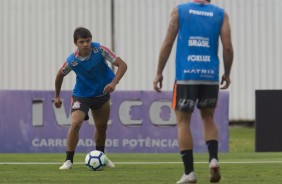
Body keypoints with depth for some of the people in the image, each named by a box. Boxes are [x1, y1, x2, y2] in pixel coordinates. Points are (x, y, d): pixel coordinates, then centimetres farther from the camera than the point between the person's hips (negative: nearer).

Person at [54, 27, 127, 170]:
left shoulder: (100, 50, -23)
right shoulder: (72, 61, -23)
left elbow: (122, 65, -21)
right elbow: (60, 75, -1)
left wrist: (114, 83, -36)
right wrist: (57, 96, 9)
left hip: (102, 93, 3)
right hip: (81, 95, -3)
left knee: (102, 127, 16)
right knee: (75, 123, -23)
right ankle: (69, 160, -14)